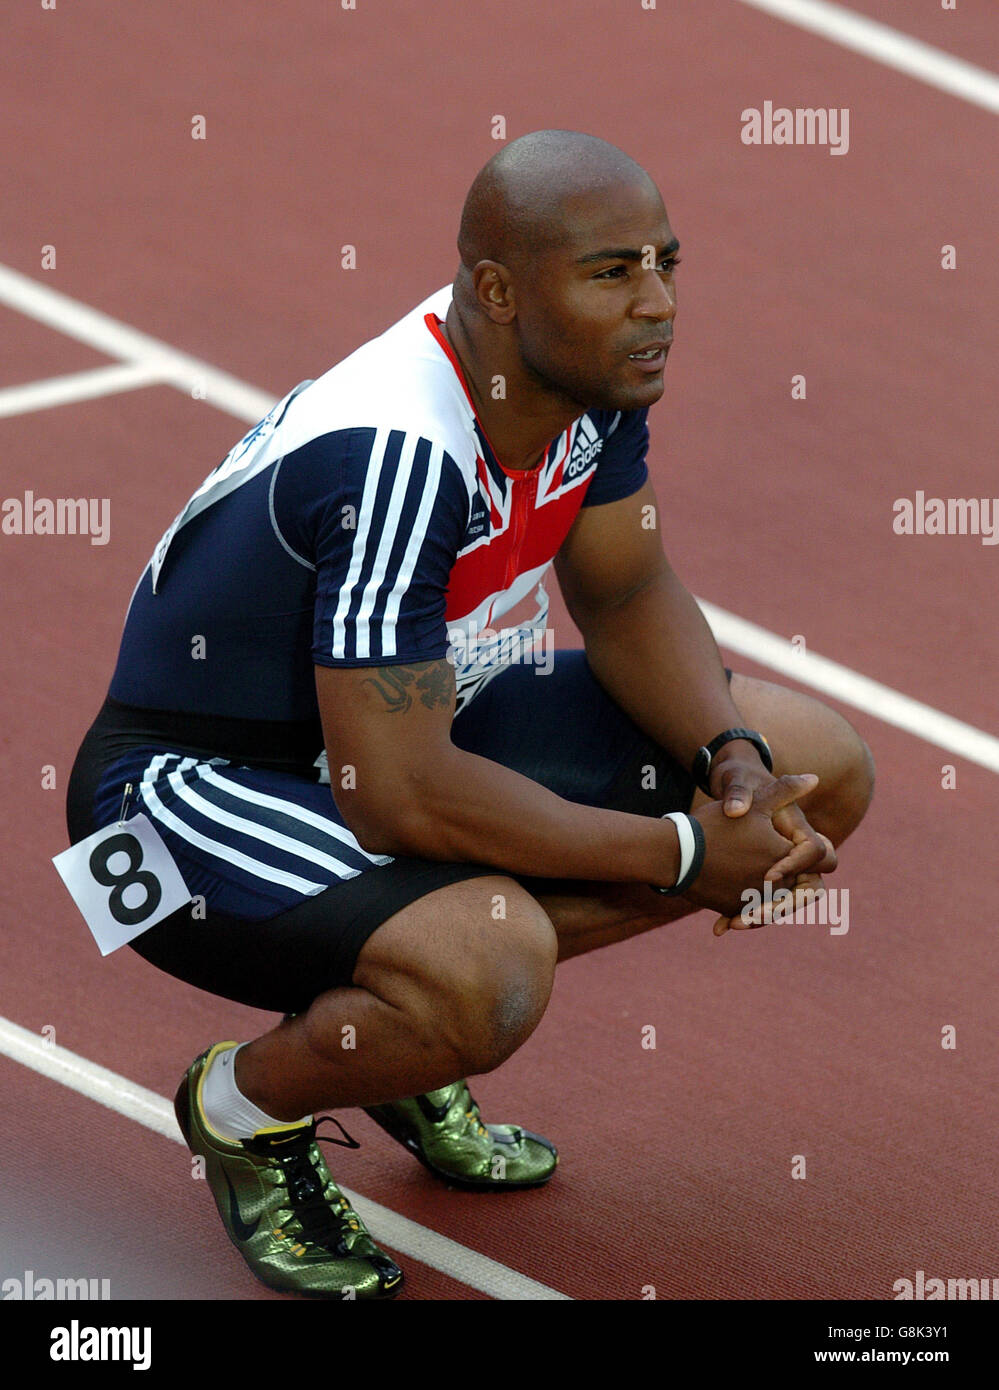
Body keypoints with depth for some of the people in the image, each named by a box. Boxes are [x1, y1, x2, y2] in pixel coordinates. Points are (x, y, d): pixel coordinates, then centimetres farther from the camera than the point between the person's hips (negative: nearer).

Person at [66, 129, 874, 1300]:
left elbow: (626, 596, 8)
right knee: (485, 969, -39)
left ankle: (418, 1017, 10)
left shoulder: (596, 370, -8)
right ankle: (246, 1102, -4)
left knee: (818, 772, 2)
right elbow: (397, 797, -34)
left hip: (417, 721, 9)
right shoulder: (394, 454, -33)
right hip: (198, 785, -9)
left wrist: (733, 761, -12)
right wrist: (682, 852, -26)